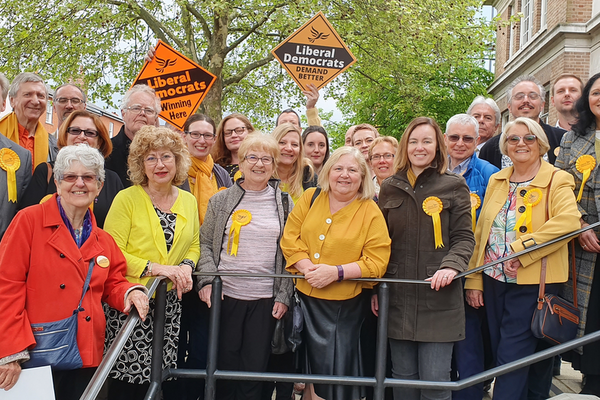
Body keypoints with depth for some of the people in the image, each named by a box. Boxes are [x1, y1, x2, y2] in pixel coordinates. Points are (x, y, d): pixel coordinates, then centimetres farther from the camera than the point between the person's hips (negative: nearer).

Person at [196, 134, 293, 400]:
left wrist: (284, 295, -2)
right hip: (226, 295, 0)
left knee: (255, 367, 5)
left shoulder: (284, 203, 4)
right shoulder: (221, 200, 4)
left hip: (266, 298, 0)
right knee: (225, 364, 6)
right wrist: (208, 280, -9)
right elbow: (206, 243, 5)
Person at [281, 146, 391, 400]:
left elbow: (377, 262, -10)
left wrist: (337, 272, -21)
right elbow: (290, 236, 1)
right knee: (309, 367, 14)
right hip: (304, 297, 3)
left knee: (337, 369, 3)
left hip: (343, 305, -3)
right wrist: (306, 267, -15)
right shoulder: (310, 198, 5)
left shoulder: (371, 212, -5)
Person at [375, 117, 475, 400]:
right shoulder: (390, 188, 11)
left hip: (439, 298, -3)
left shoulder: (454, 186, 2)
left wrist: (451, 266, -20)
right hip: (397, 297, 3)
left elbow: (463, 237, 0)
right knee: (403, 376, 10)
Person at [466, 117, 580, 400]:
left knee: (511, 358, -5)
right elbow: (480, 232, 10)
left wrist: (522, 249, -26)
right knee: (500, 353, 12)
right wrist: (473, 280, 5)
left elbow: (569, 221, -23)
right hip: (494, 281, 5)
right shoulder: (496, 180, 11)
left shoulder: (557, 181, -4)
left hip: (533, 282, -5)